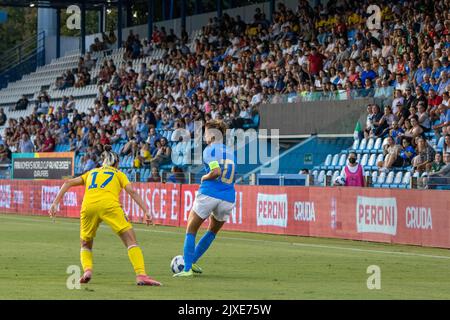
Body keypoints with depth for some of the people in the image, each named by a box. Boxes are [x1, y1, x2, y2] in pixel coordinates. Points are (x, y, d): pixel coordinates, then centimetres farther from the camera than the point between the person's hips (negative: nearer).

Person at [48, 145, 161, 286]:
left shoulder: (92, 173, 33)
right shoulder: (118, 174, 25)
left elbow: (68, 183, 25)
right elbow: (132, 191, 10)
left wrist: (55, 203, 24)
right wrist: (147, 211, 4)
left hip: (88, 207, 3)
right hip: (109, 205, -3)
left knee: (86, 244, 24)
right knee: (131, 240, -2)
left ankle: (87, 270, -3)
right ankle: (141, 275, -19)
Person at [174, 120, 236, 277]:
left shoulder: (209, 150, -4)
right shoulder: (230, 152, 17)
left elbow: (216, 172, -17)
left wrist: (204, 178, 0)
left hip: (209, 193, -6)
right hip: (228, 199, 6)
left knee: (191, 230, 7)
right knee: (213, 232, 27)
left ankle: (187, 268, -3)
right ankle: (192, 261, 30)